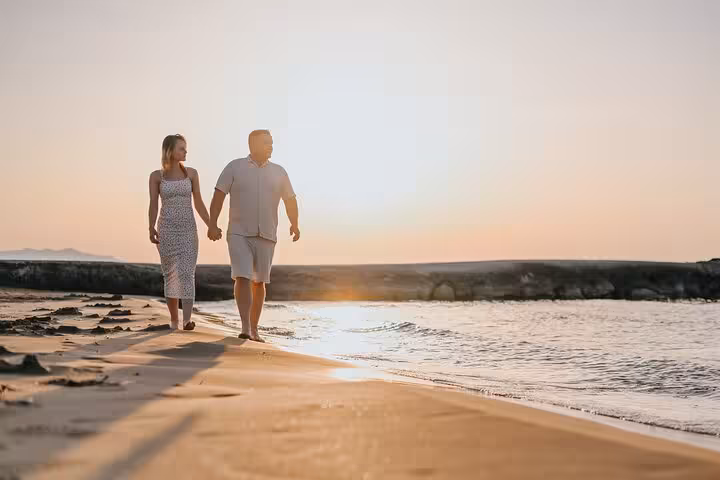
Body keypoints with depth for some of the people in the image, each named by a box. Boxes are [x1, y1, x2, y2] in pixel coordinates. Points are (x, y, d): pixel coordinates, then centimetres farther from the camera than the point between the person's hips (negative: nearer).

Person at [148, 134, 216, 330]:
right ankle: (174, 320, 16)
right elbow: (153, 205, -4)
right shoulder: (156, 176, 3)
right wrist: (151, 228, -20)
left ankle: (187, 320, -22)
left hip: (188, 229, 0)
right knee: (171, 274, 4)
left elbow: (199, 204, 8)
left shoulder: (191, 173, 6)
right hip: (167, 229, 0)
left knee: (187, 273, -14)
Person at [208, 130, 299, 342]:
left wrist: (294, 225, 24)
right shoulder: (234, 167, 0)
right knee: (242, 279, -16)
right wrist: (212, 224, -13)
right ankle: (245, 328, -20)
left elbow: (290, 199, 18)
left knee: (258, 283, 7)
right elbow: (218, 195, -4)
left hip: (266, 237, 3)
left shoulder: (279, 172, 7)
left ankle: (254, 329, 17)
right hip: (239, 234, -3)